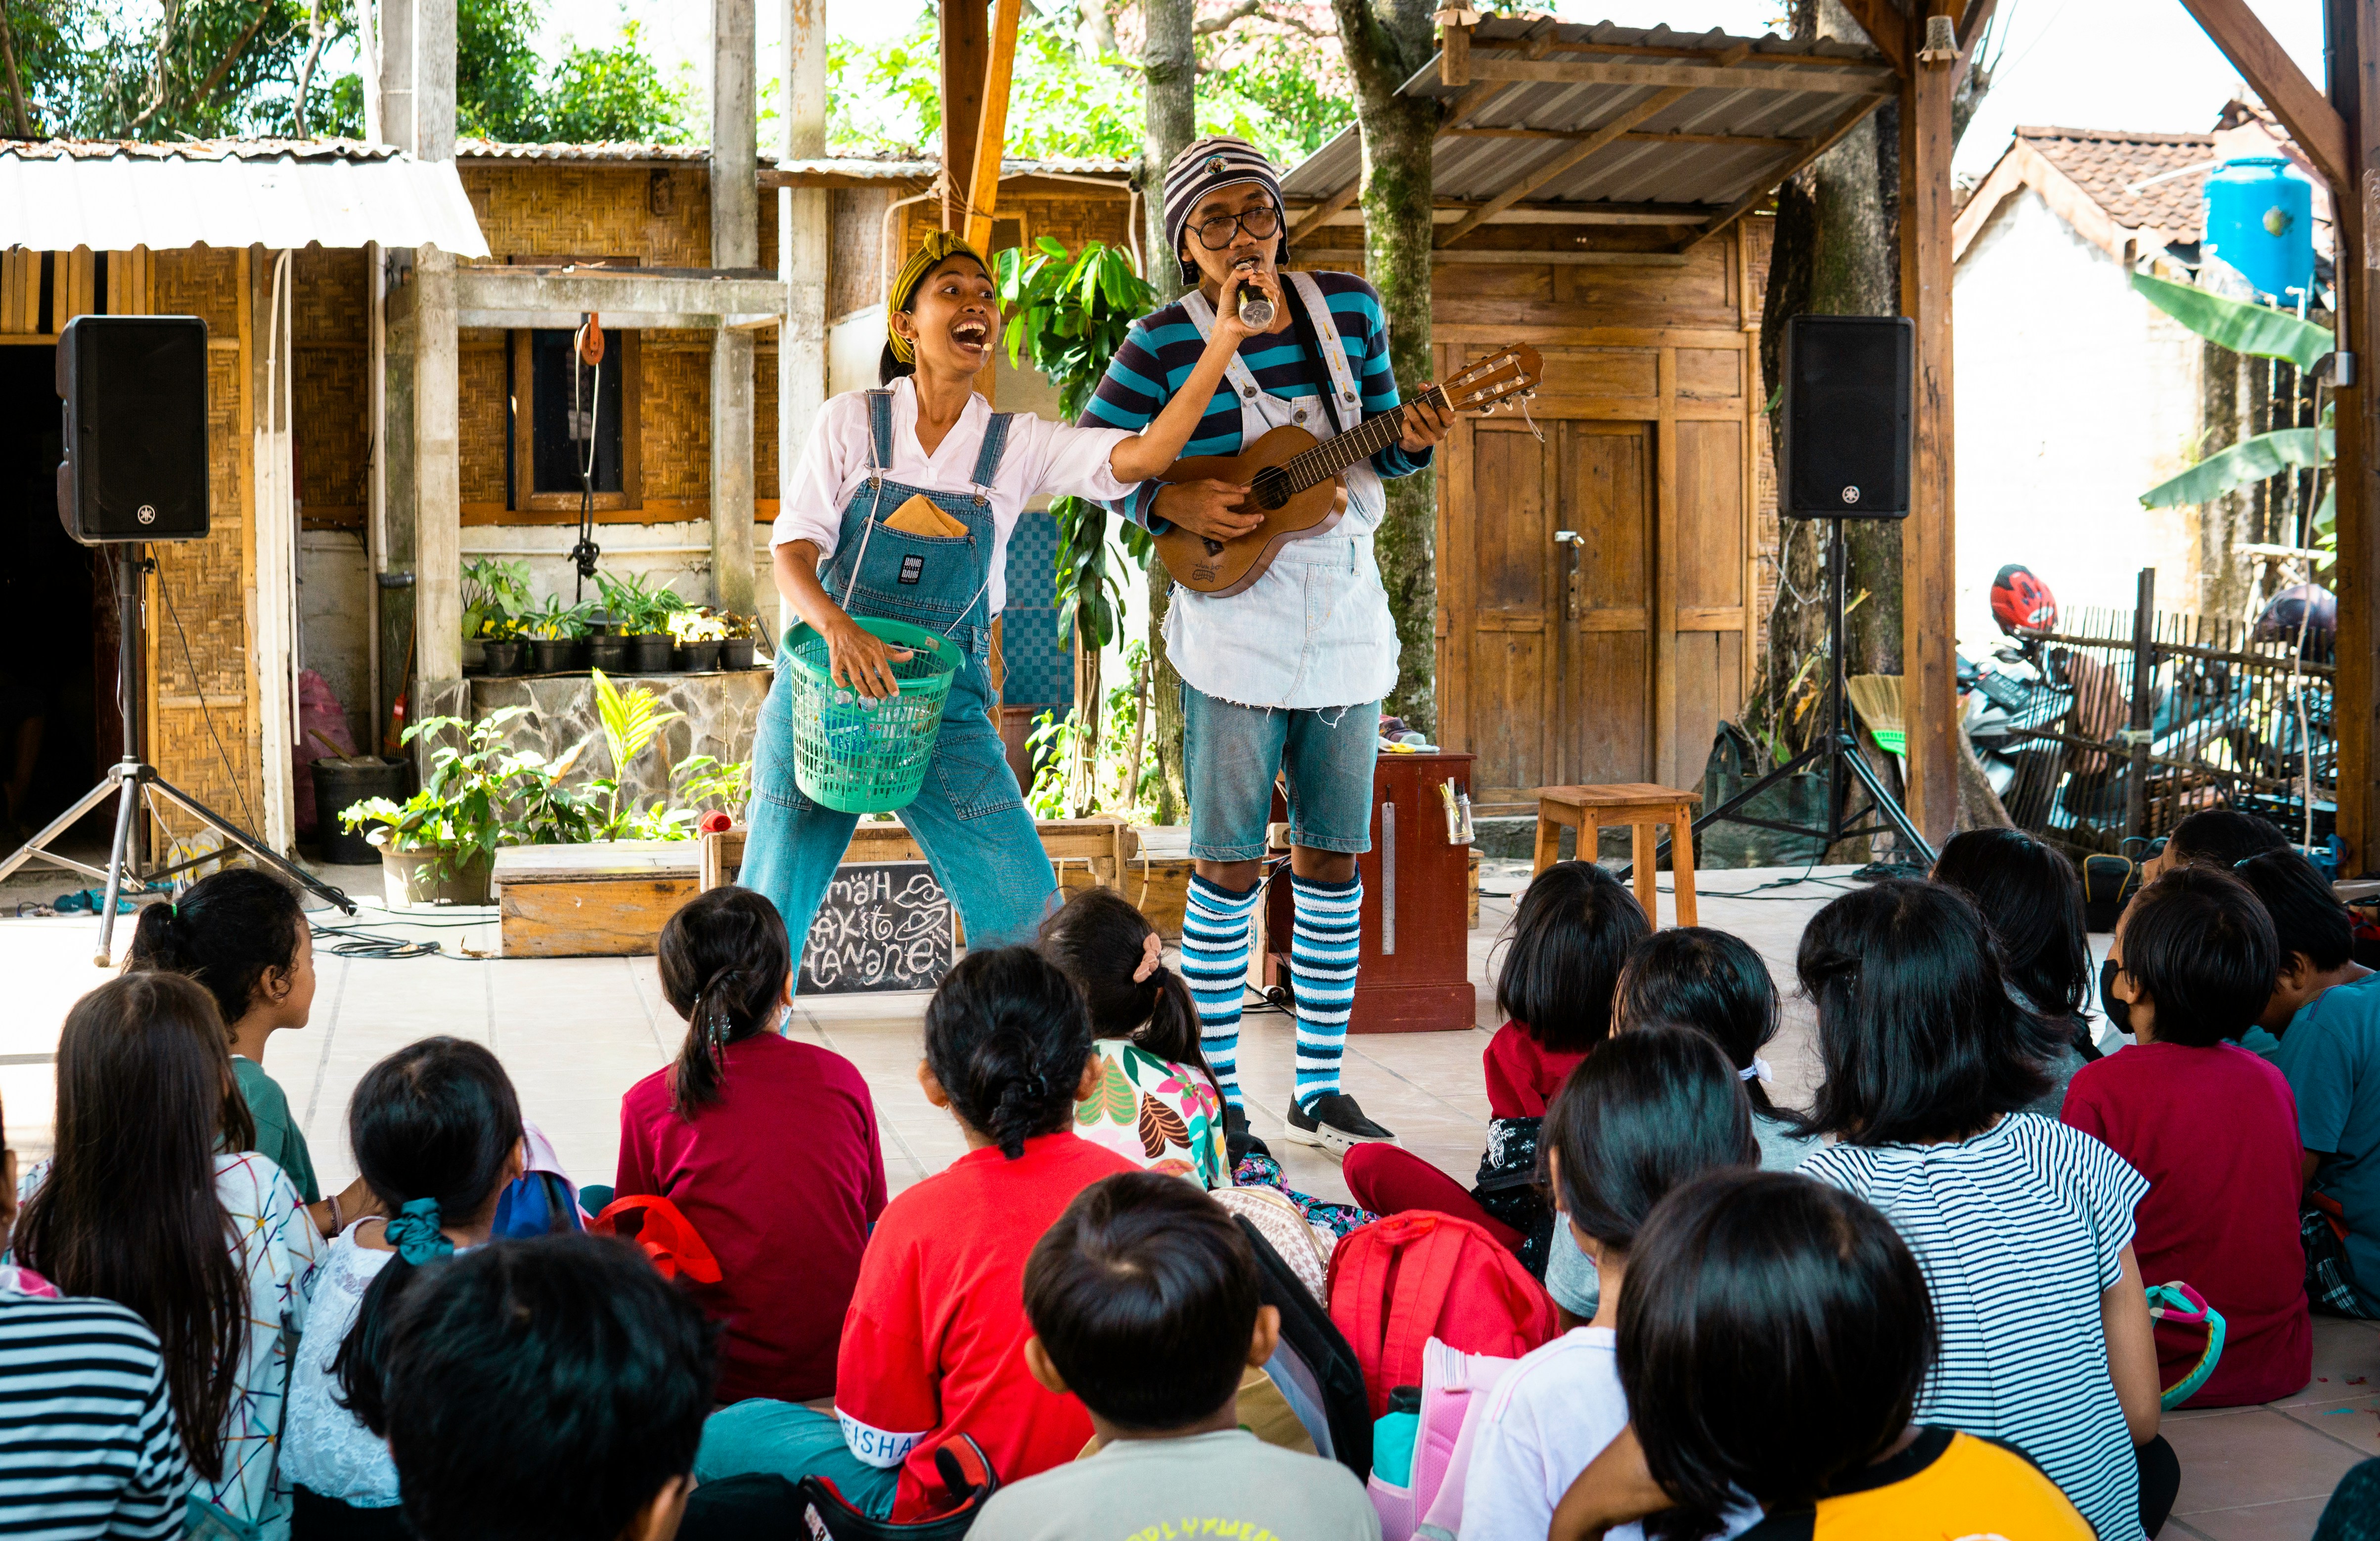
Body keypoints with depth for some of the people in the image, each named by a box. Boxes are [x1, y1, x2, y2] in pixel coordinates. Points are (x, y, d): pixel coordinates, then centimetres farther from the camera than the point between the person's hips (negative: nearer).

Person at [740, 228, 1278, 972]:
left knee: (1027, 918, -6)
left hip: (945, 703, 1)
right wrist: (838, 626, -28)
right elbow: (792, 555, -7)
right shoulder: (851, 422, 0)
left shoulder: (1018, 444, 3)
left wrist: (1224, 341, -20)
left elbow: (1140, 456, -12)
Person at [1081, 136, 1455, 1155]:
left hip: (1347, 623, 5)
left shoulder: (1350, 307, 7)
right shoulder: (1165, 342, -5)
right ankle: (1214, 1098, 11)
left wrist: (1410, 438, -7)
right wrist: (1172, 504, -16)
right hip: (1234, 632, -4)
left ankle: (1318, 1093, 19)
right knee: (1228, 868, -1)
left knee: (1333, 862, 8)